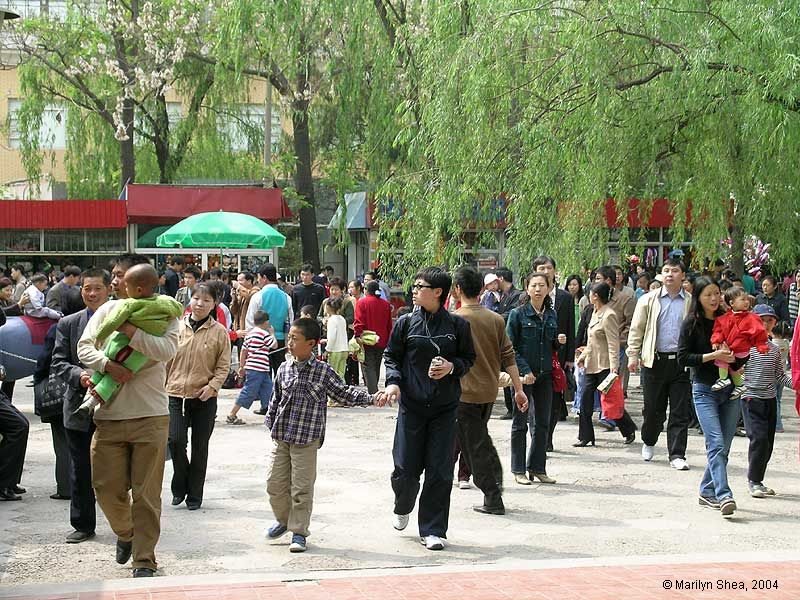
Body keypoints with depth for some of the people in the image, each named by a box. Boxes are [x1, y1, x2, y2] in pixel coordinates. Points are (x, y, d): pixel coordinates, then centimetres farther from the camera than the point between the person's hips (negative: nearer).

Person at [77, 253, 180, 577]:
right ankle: (125, 533, 35)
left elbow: (167, 349, -18)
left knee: (146, 493, -1)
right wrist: (107, 364, -16)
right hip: (109, 416, 4)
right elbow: (84, 347, 2)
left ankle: (144, 560, 9)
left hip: (150, 416, -4)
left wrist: (129, 330, -20)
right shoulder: (107, 310, 11)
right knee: (107, 487, 6)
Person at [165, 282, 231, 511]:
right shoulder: (176, 327, 3)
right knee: (176, 440, -10)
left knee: (199, 447, 7)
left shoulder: (219, 332, -2)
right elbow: (166, 359, 9)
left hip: (204, 397, -1)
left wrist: (212, 385, -13)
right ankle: (180, 486, 12)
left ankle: (194, 494, 19)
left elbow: (224, 365, 0)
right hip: (176, 393, 1)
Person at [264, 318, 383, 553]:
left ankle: (299, 532, 12)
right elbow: (276, 399, 14)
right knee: (275, 482, 9)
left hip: (306, 439, -4)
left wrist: (372, 398, -10)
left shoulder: (323, 371, -5)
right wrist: (271, 424, 13)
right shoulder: (284, 369, 5)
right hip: (280, 437, 4)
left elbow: (344, 393, 0)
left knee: (302, 487, 1)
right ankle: (283, 519, 33)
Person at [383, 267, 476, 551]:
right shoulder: (406, 322, 1)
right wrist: (393, 381, -9)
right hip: (411, 405, 0)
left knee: (439, 472, 0)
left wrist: (452, 367, -11)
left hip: (445, 408, 0)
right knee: (406, 469, 1)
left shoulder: (457, 325, 0)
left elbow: (469, 358, 9)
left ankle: (432, 530, 11)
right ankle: (402, 508, 33)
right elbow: (391, 356, 8)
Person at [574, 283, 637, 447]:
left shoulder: (609, 315, -17)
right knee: (585, 401, 4)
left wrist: (614, 368, -26)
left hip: (605, 366, -9)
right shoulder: (595, 313, 12)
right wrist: (583, 355, 23)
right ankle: (585, 437, 9)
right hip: (591, 365, 9)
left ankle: (629, 430, 20)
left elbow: (613, 344, -21)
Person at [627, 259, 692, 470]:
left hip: (682, 362, 0)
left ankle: (677, 455, 1)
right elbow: (636, 329, 8)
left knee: (680, 412, -2)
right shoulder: (649, 300, 7)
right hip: (655, 360, 0)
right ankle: (648, 442, 33)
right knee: (653, 408, 8)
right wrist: (633, 355, -1)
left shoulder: (692, 302, 7)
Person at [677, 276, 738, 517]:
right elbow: (682, 358, -8)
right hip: (704, 390, -4)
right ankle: (724, 495, -22)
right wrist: (712, 356, -17)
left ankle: (707, 492, 19)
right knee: (716, 444, -15)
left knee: (724, 447, 6)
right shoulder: (692, 324, -4)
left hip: (730, 389, 4)